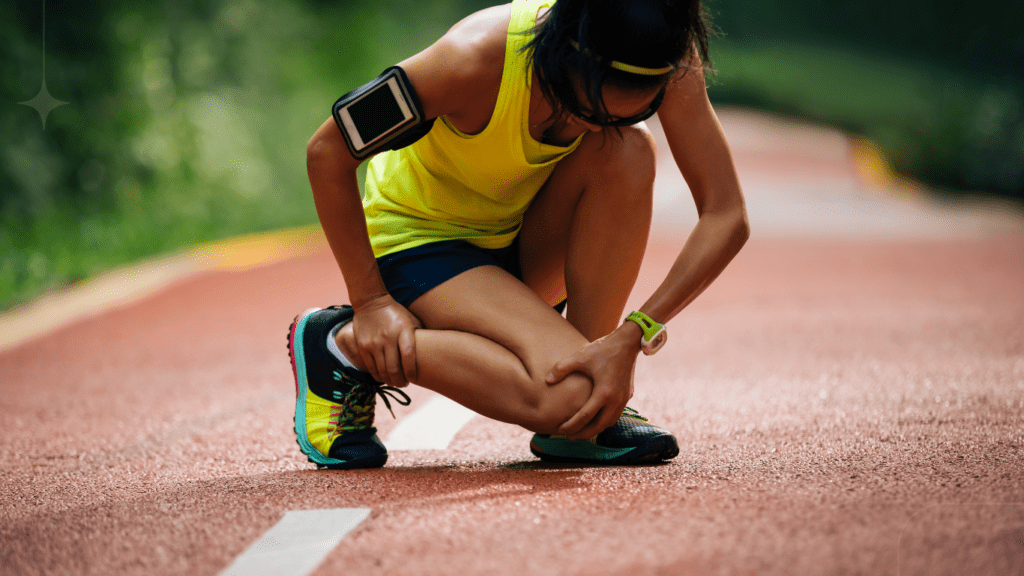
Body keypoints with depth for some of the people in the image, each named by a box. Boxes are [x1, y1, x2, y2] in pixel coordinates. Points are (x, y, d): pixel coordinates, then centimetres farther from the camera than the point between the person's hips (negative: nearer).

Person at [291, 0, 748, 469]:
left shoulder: (663, 61, -24)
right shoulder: (475, 59, -34)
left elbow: (727, 217, -23)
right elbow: (327, 151, -23)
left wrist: (629, 340, -32)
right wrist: (370, 302, -20)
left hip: (527, 240, 5)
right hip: (419, 235, -5)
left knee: (629, 151, -28)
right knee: (567, 392, -29)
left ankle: (585, 424, -14)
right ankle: (342, 343, -9)